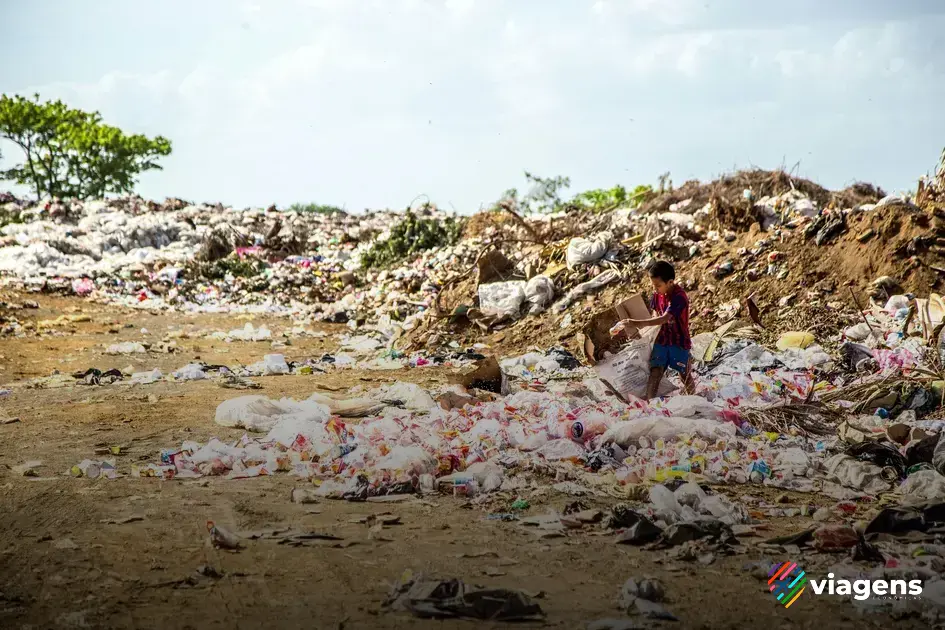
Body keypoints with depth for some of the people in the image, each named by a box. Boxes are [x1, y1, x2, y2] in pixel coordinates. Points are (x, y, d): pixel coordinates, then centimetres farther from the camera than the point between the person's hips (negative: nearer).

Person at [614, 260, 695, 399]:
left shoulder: (679, 297, -25)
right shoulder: (658, 294, -2)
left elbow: (664, 319, -34)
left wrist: (638, 323, -40)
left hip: (679, 342, -5)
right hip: (662, 340, 5)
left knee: (685, 376, 10)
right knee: (655, 372, -9)